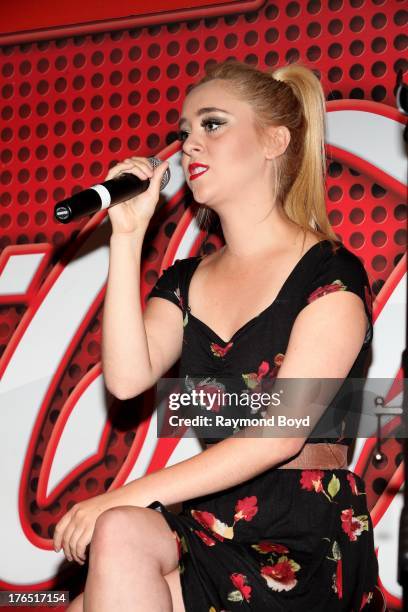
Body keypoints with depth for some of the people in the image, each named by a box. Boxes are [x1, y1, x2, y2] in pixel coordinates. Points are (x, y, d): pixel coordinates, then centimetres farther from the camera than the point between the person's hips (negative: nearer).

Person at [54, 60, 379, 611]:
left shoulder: (331, 275, -5)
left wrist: (128, 497, -18)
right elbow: (127, 379, -4)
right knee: (117, 534, -27)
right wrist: (128, 234, -3)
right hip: (213, 522, 5)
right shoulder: (185, 281, 15)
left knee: (120, 534, -27)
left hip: (308, 544, -4)